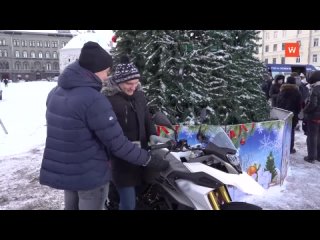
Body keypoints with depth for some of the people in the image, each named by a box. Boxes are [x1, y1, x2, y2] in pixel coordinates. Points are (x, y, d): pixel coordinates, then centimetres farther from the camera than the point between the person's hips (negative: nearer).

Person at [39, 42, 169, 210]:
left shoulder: (55, 93, 2)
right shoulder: (93, 100, -25)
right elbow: (117, 144, -23)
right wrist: (149, 160, -13)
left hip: (61, 172, 8)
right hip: (90, 175, -8)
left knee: (71, 207, 24)